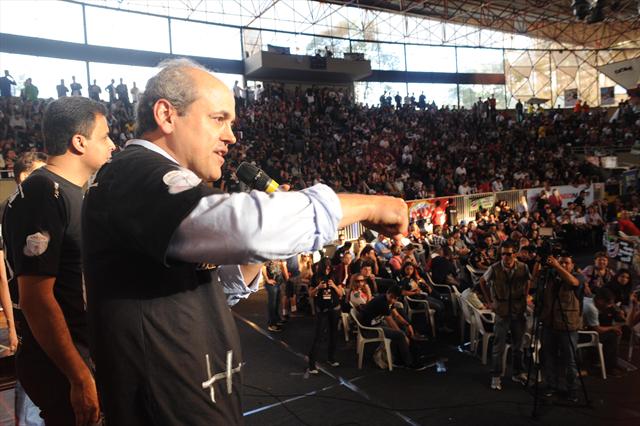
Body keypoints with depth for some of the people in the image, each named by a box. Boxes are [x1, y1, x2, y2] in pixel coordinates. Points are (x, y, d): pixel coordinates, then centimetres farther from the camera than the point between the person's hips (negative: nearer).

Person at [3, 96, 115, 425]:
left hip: (86, 351, 9)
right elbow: (36, 299, -25)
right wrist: (81, 378, -23)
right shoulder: (43, 195, -21)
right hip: (62, 365, -9)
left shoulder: (69, 192, 10)